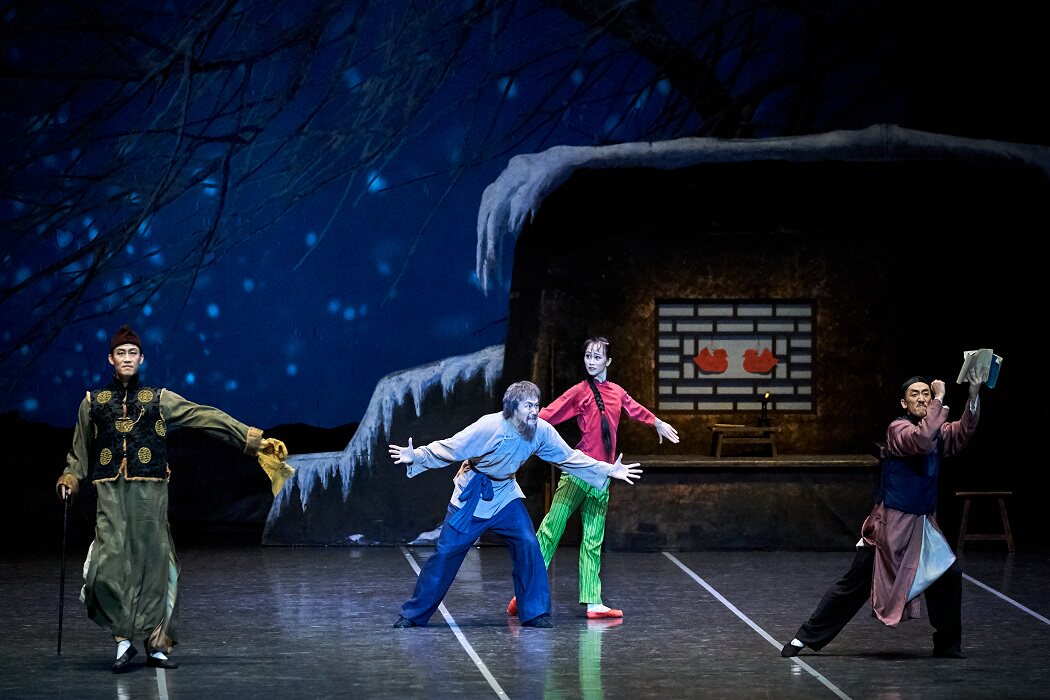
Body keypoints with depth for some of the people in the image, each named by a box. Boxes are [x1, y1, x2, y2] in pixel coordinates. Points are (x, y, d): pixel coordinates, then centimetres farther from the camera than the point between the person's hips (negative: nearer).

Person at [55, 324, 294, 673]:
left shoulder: (159, 399, 10)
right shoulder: (93, 402, 12)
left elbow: (208, 418, 5)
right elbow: (79, 452, 19)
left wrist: (254, 439, 2)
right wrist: (69, 479, 2)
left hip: (150, 492, 0)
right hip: (111, 494, 0)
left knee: (152, 564, -1)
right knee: (110, 567, -11)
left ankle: (156, 644, 7)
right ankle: (124, 638, 1)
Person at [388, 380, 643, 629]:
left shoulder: (542, 431, -14)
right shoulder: (489, 427, -28)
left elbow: (569, 457, -1)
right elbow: (449, 448, -25)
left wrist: (608, 470, -3)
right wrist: (415, 457, -38)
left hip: (505, 494, 4)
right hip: (471, 495, -4)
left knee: (527, 544, -14)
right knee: (446, 553, -4)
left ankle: (535, 613, -2)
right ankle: (413, 615, 7)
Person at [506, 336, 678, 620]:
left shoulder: (616, 392, 13)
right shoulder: (580, 392, -4)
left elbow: (635, 409, 34)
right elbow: (547, 415, -11)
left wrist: (658, 423, 51)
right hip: (578, 471, -6)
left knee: (593, 541, 6)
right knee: (552, 528, -9)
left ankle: (593, 602, 5)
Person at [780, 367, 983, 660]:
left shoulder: (937, 431, 8)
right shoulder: (898, 429, -14)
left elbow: (962, 432, -9)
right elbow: (921, 440, -34)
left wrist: (973, 397, -23)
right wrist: (940, 401, -30)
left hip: (923, 525, 6)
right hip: (891, 524, -6)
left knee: (949, 575, -6)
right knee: (853, 584, -2)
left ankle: (947, 645, 9)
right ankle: (805, 638, 6)